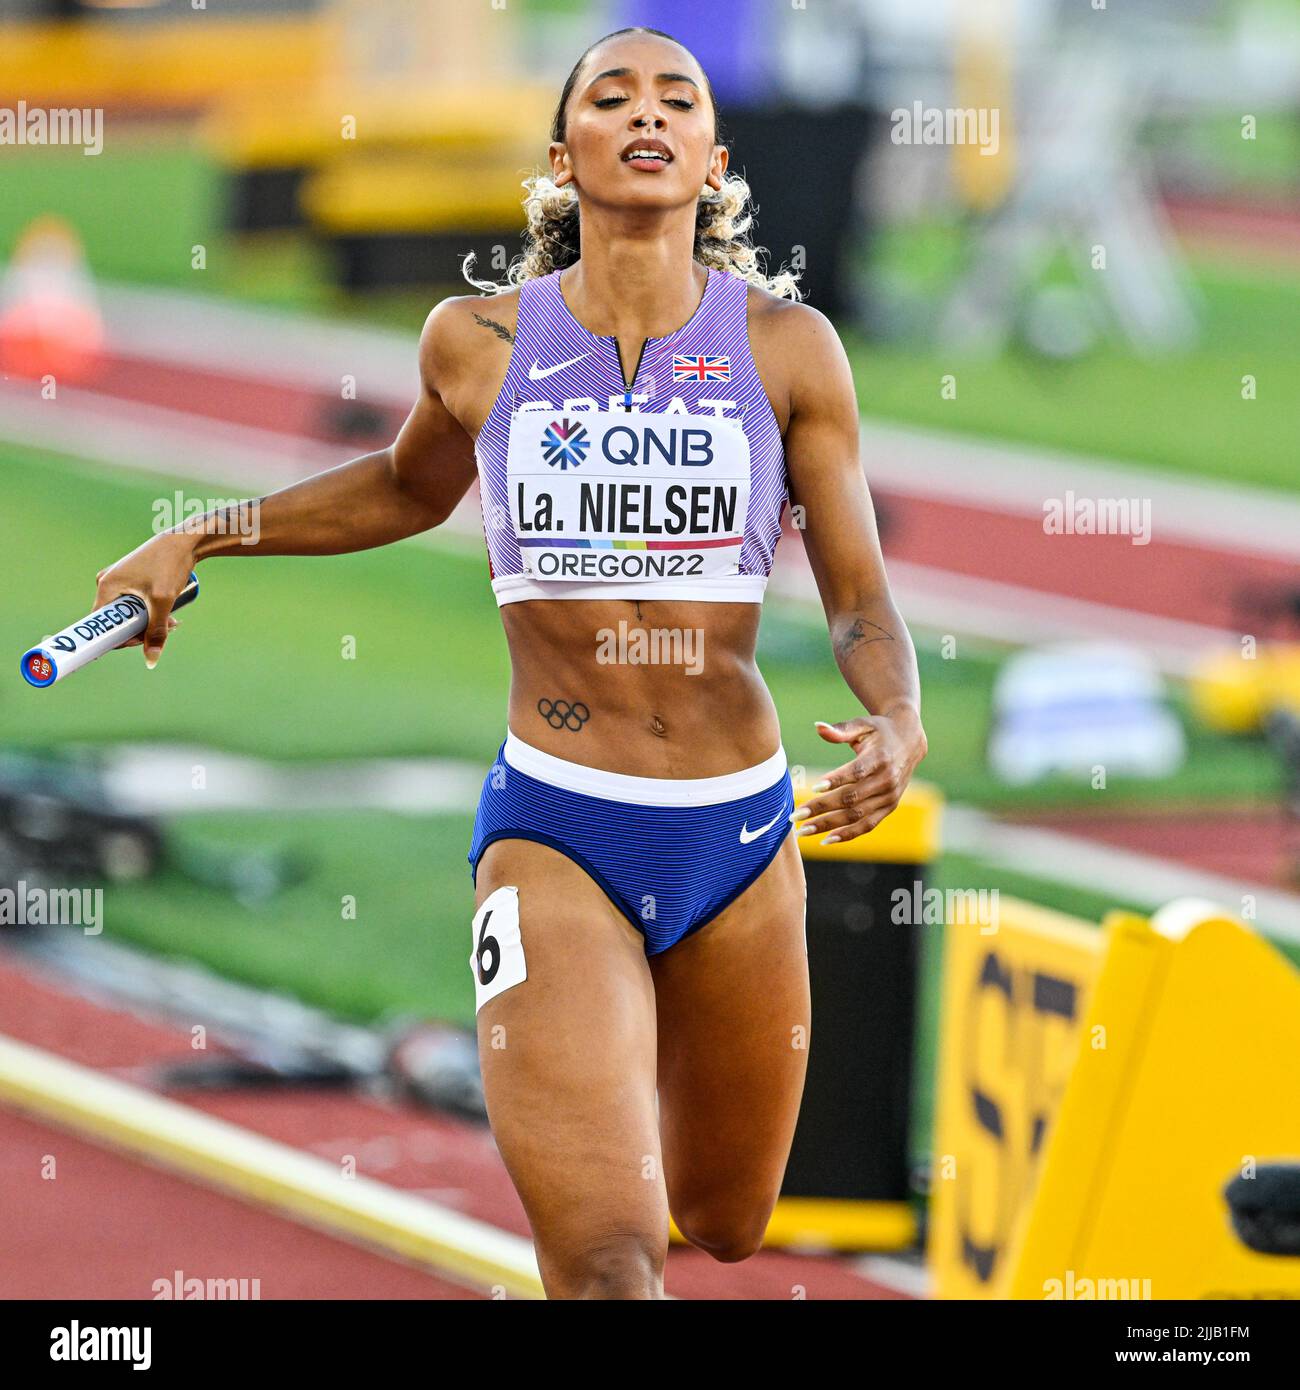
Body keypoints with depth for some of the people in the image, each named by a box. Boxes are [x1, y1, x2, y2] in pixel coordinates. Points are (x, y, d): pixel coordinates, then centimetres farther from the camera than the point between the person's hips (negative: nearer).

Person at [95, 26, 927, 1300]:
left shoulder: (787, 346, -1)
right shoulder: (480, 342, 0)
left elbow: (860, 598, 1)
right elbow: (410, 488, 22)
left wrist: (898, 723, -20)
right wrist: (193, 542, 20)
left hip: (738, 831, 2)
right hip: (553, 829, -2)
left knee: (726, 1229, 22)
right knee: (605, 1264, -23)